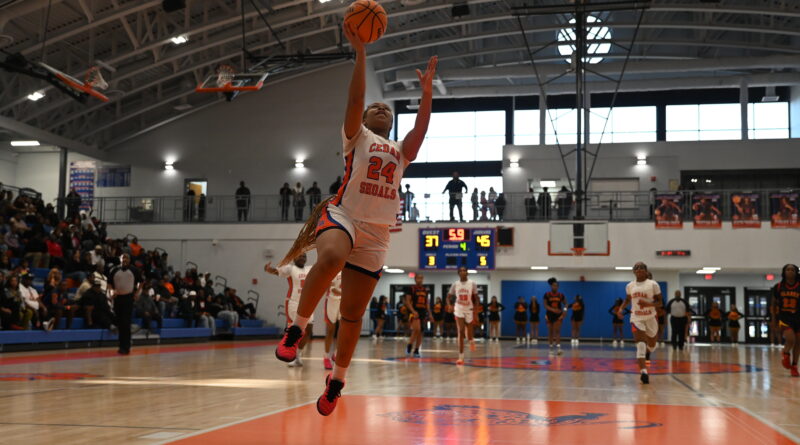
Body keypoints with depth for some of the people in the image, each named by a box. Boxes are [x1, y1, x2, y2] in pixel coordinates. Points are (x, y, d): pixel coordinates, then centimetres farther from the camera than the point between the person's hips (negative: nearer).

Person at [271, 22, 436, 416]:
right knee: (331, 257, -39)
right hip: (342, 215, -4)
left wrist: (427, 90, 0)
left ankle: (337, 381, 17)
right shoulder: (357, 137, 14)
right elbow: (355, 99, -1)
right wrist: (360, 52, -5)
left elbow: (421, 126, 9)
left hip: (376, 235, 4)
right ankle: (296, 329, -29)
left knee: (353, 315, 3)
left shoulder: (400, 151, 25)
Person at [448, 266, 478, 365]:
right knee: (461, 333, -10)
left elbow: (476, 299, -3)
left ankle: (471, 341, 45)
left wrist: (475, 313, -8)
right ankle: (461, 357, -9)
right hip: (459, 311, 0)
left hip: (469, 311, 0)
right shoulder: (455, 284, -2)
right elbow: (449, 296, 12)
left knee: (468, 334, 5)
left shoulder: (472, 284, -7)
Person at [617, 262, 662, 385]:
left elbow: (659, 302, -5)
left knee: (652, 345, 15)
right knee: (640, 344, -18)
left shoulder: (653, 284, -7)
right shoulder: (630, 286, 4)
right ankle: (644, 372, -26)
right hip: (636, 318, 0)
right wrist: (621, 308, 4)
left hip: (650, 318, 0)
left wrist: (648, 304, -24)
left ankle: (647, 352, 54)